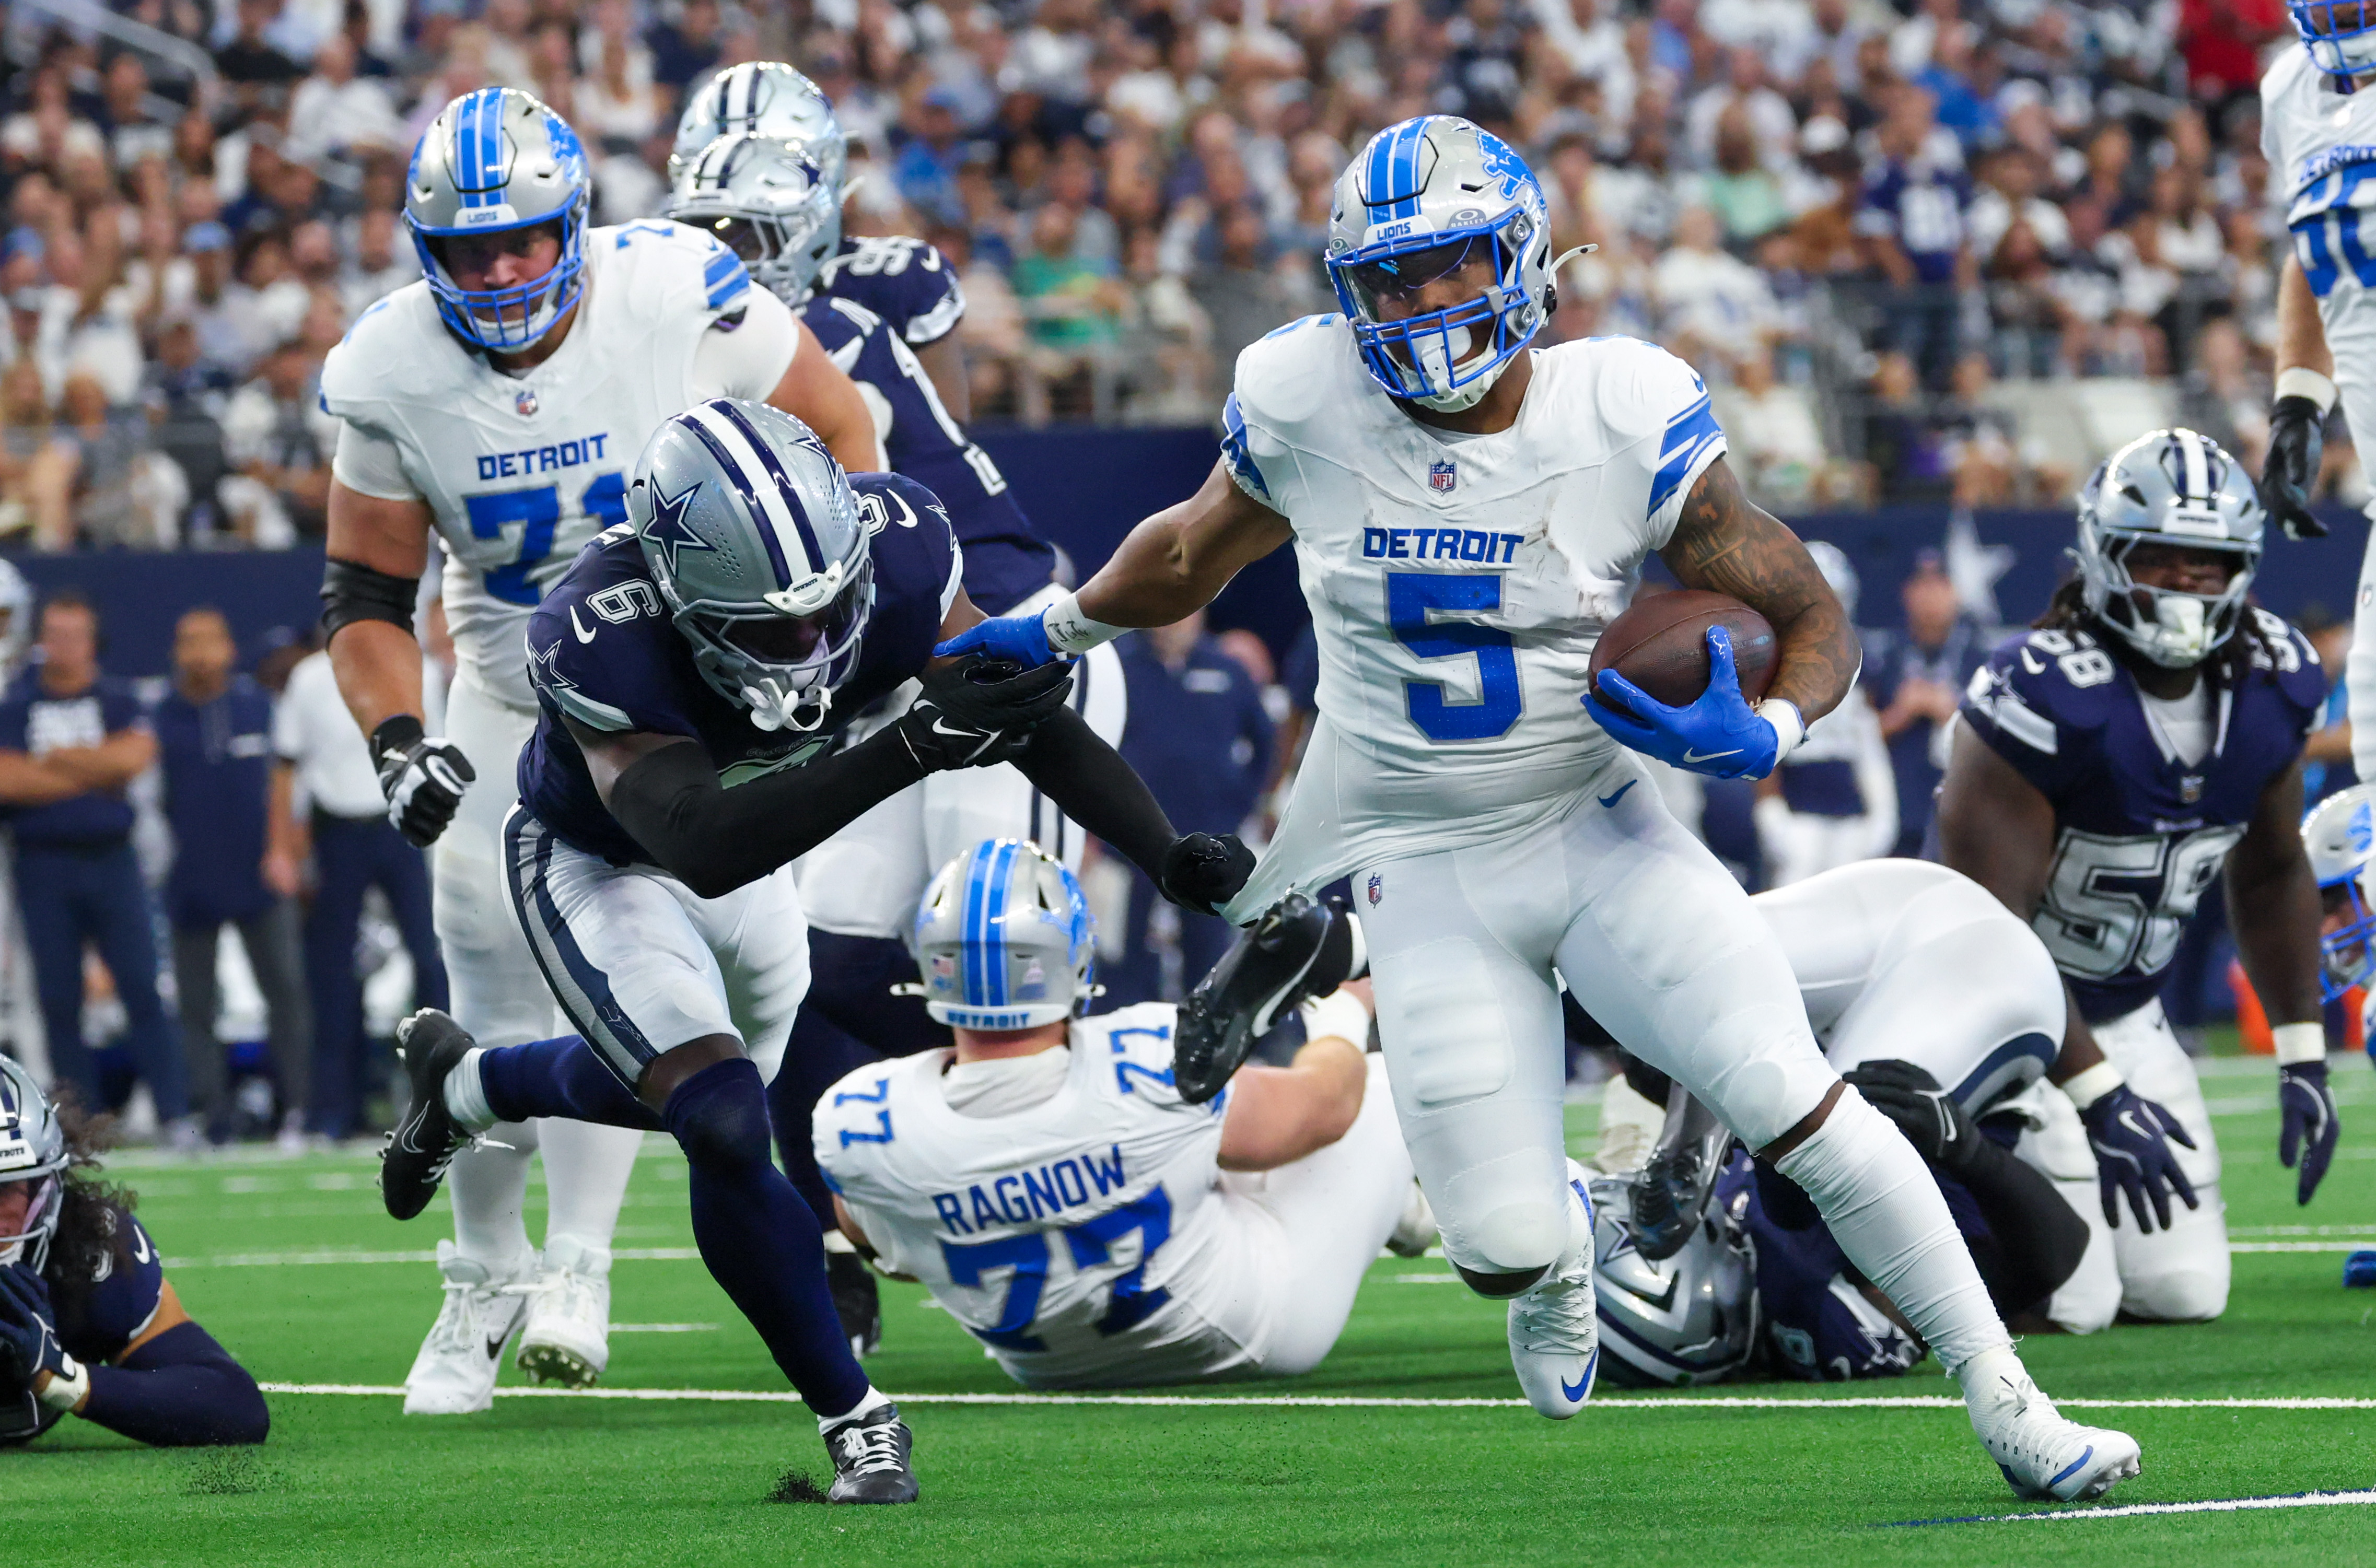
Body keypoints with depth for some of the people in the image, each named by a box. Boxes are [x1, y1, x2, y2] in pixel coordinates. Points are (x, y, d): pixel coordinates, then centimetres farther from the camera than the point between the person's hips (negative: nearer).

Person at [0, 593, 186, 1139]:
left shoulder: (118, 700, 7)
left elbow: (135, 756, -11)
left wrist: (56, 759, -8)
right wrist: (96, 774, -7)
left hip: (111, 862, 0)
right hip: (44, 864, 0)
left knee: (141, 987, -7)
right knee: (58, 997, 2)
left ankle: (174, 1114, -7)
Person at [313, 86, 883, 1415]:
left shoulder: (680, 300, -23)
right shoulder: (393, 375, -15)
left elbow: (838, 429, -7)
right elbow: (367, 591, -4)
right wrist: (397, 741, -20)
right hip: (510, 694, 3)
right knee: (497, 996, 3)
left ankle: (576, 1265, -13)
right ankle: (485, 1282, 22)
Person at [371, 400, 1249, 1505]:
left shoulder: (889, 551, -31)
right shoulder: (604, 640, -43)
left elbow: (1034, 718, -21)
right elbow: (701, 851, -55)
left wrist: (1170, 854, -36)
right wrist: (917, 744, -65)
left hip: (745, 849, 6)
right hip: (598, 868, -6)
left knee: (689, 1092, 27)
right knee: (725, 1133, -21)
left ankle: (461, 1082, 56)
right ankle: (853, 1420, -4)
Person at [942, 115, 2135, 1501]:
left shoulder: (1625, 420, -13)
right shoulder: (1308, 405, -8)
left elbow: (1816, 621, -6)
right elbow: (1196, 553, 15)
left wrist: (1756, 735, -25)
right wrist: (1058, 633, 28)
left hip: (1601, 831, -1)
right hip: (1425, 872, 1)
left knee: (1802, 1109, -18)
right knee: (1506, 1255, -6)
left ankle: (2005, 1402, -5)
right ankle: (1557, 1242, 35)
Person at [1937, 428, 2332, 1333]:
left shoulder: (2270, 688, -6)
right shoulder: (2044, 699, -29)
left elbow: (2270, 874, 13)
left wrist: (2302, 1056, 7)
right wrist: (2095, 1096, -33)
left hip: (2128, 1015, 7)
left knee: (2185, 1293, 3)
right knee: (2070, 1303, -16)